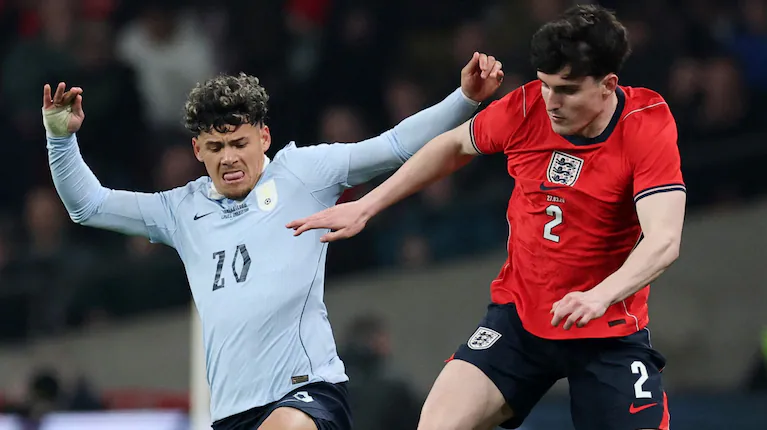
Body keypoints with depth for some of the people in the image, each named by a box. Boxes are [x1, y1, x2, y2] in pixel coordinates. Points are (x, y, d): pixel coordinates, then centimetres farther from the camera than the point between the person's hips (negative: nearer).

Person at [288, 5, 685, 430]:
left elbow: (663, 241, -30)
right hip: (518, 316, 3)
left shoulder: (649, 129, -19)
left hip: (610, 332, -2)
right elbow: (454, 146, 13)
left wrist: (600, 295, -48)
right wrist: (366, 205, 14)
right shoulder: (524, 108, -8)